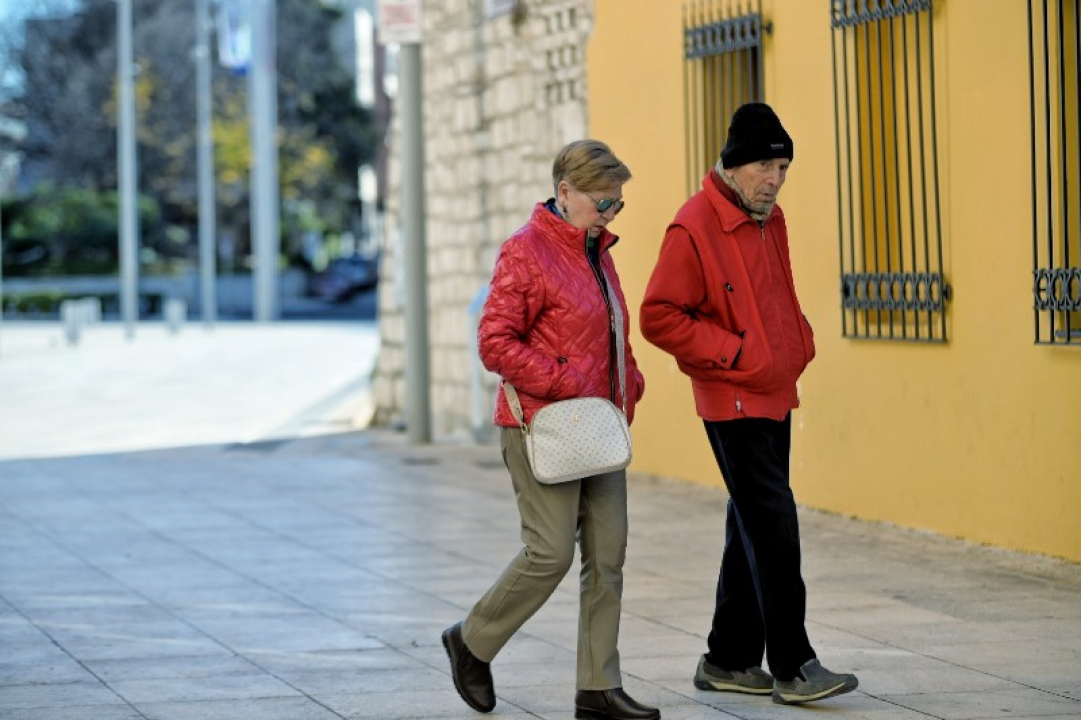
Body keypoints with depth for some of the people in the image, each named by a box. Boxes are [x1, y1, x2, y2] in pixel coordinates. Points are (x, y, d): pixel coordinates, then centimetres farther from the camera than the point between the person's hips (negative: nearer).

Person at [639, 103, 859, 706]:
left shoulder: (771, 220, 11)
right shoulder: (694, 228, -15)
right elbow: (659, 317, -16)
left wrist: (800, 340, 9)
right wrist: (733, 353, -18)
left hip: (775, 397, 9)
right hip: (732, 401, -9)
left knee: (753, 527, 13)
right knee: (774, 524, -11)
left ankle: (729, 660, 21)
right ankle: (793, 667, -8)